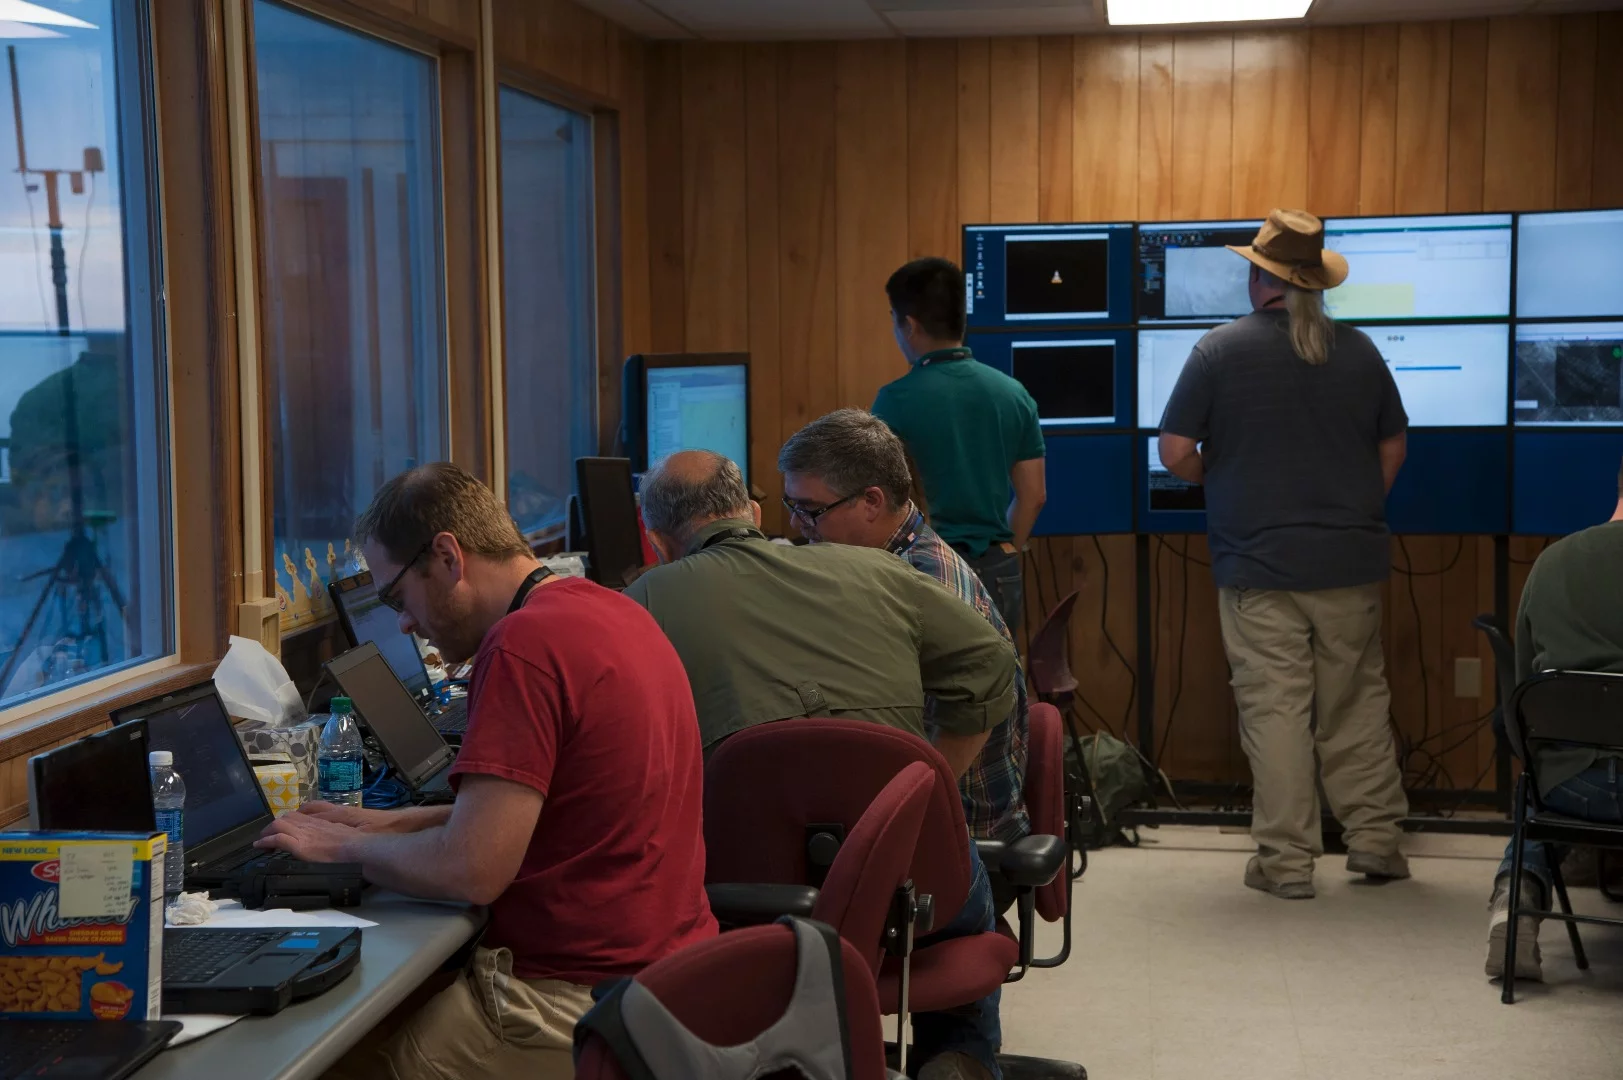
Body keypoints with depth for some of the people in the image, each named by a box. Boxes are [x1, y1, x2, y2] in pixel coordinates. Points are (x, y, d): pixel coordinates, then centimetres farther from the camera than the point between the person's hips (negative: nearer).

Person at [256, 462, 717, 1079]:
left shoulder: (524, 644, -19)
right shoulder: (613, 611, 10)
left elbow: (470, 871, -20)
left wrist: (345, 847, -4)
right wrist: (393, 824, 16)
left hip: (578, 1001, -9)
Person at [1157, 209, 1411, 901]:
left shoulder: (1221, 350, -7)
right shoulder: (1359, 351, 4)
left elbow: (1175, 452, -8)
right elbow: (1393, 446, 13)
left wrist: (1217, 480, 12)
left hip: (1259, 562, -3)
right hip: (1351, 559, 4)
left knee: (1274, 708, 0)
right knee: (1357, 702, 14)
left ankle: (1287, 860, 4)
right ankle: (1376, 838, 19)